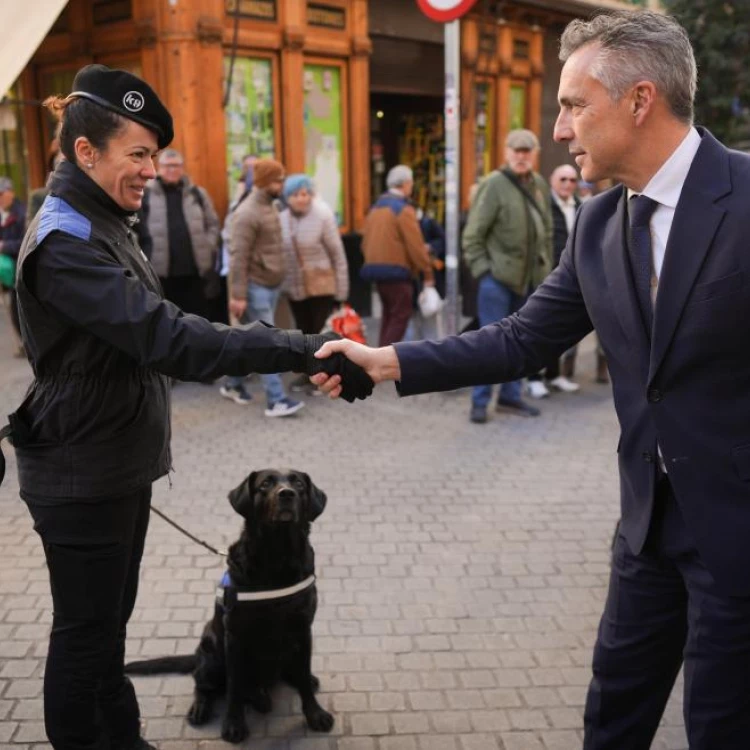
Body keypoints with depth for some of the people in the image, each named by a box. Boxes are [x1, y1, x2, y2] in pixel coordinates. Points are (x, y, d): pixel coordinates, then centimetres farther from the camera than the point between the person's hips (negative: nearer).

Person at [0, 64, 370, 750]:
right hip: (81, 478, -10)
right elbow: (169, 339, -34)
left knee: (109, 621, 21)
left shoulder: (102, 225, 11)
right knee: (85, 635, 5)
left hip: (118, 467, 10)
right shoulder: (65, 242, -22)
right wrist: (301, 351, -36)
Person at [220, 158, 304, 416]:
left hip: (271, 285, 9)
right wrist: (237, 295, -21)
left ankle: (234, 384, 29)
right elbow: (238, 257, -19)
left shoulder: (269, 207, 12)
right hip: (256, 287, -9)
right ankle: (276, 400, -7)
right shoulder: (247, 213, -16)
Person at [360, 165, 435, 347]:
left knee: (388, 315, 17)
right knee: (400, 317, -2)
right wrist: (428, 273, -10)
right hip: (397, 271, -8)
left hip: (375, 268, 8)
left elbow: (366, 241, 15)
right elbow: (415, 246, -15)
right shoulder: (404, 209, -12)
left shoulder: (375, 207, 13)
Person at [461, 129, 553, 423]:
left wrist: (546, 267, 13)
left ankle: (510, 396, 24)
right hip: (497, 277, -6)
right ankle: (480, 401, 5)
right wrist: (482, 269, -15)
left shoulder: (540, 185, 10)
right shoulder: (494, 184, -9)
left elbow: (547, 231, 19)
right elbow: (473, 234, -11)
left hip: (529, 278, 7)